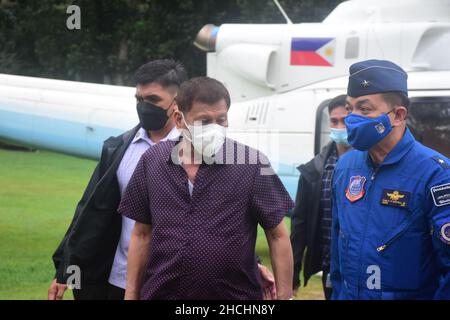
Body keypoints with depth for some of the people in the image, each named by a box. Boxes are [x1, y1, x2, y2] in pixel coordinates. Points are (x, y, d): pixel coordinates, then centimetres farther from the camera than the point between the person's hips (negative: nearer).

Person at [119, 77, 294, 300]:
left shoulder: (252, 164, -5)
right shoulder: (153, 162, 4)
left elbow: (278, 237, -1)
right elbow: (142, 235, 10)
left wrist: (284, 297, -6)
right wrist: (131, 294, 7)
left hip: (234, 295, -2)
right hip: (161, 293, 2)